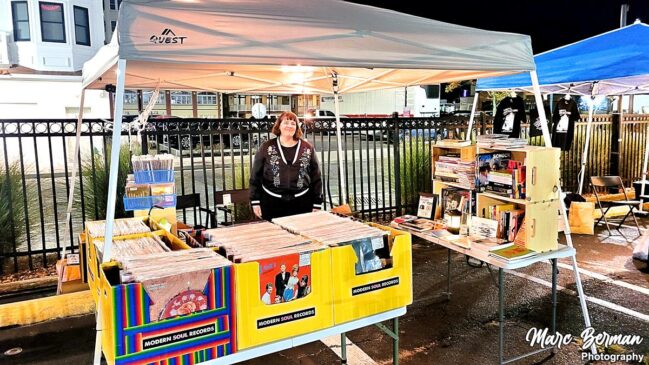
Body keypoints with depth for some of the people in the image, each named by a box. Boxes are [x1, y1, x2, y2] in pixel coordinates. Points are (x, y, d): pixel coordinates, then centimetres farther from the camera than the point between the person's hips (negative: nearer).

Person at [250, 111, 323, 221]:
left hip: (302, 203, 1)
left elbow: (316, 177, 6)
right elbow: (255, 176, 3)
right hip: (272, 203, -1)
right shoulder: (266, 147, 2)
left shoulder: (307, 148, 4)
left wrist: (317, 204, 4)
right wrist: (255, 201, -1)